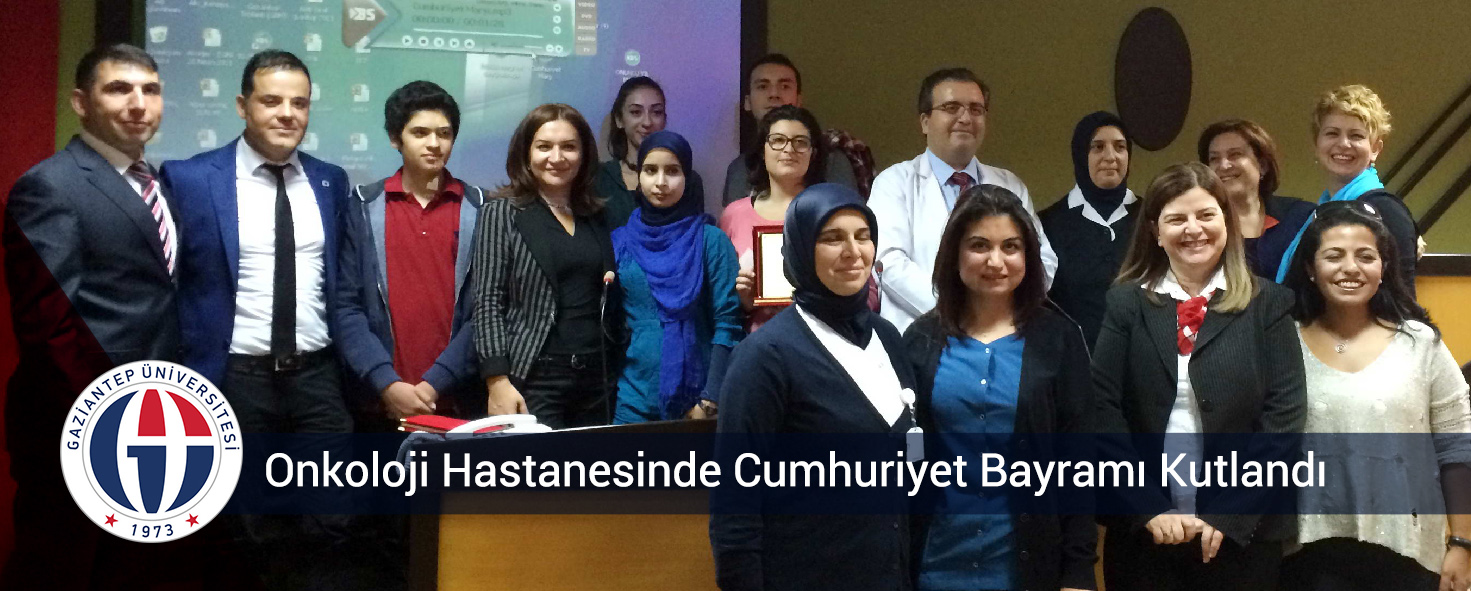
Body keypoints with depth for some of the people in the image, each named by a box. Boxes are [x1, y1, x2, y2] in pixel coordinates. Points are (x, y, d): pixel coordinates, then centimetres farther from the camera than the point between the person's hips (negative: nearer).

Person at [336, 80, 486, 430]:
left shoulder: (479, 211, 5)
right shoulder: (363, 207, 5)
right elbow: (346, 305, 0)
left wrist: (437, 383, -10)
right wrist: (386, 383, -11)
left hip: (460, 404, 0)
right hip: (380, 405, 0)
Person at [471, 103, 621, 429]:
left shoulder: (597, 216, 14)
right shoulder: (502, 212, 1)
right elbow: (488, 303, -5)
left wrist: (617, 372, 5)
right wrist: (498, 382, -14)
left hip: (596, 381, 4)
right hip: (533, 381, -4)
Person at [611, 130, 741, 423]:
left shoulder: (711, 241, -1)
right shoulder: (620, 241, 7)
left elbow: (728, 323, -6)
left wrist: (710, 401, -13)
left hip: (692, 396, -2)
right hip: (634, 399, 2)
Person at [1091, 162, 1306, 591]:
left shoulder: (1269, 305, 2)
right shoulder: (1125, 303, 3)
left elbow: (1283, 420, -4)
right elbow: (1104, 412, -4)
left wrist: (1228, 517, -11)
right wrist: (1151, 510, -12)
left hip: (1243, 533, 0)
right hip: (1140, 532, 1)